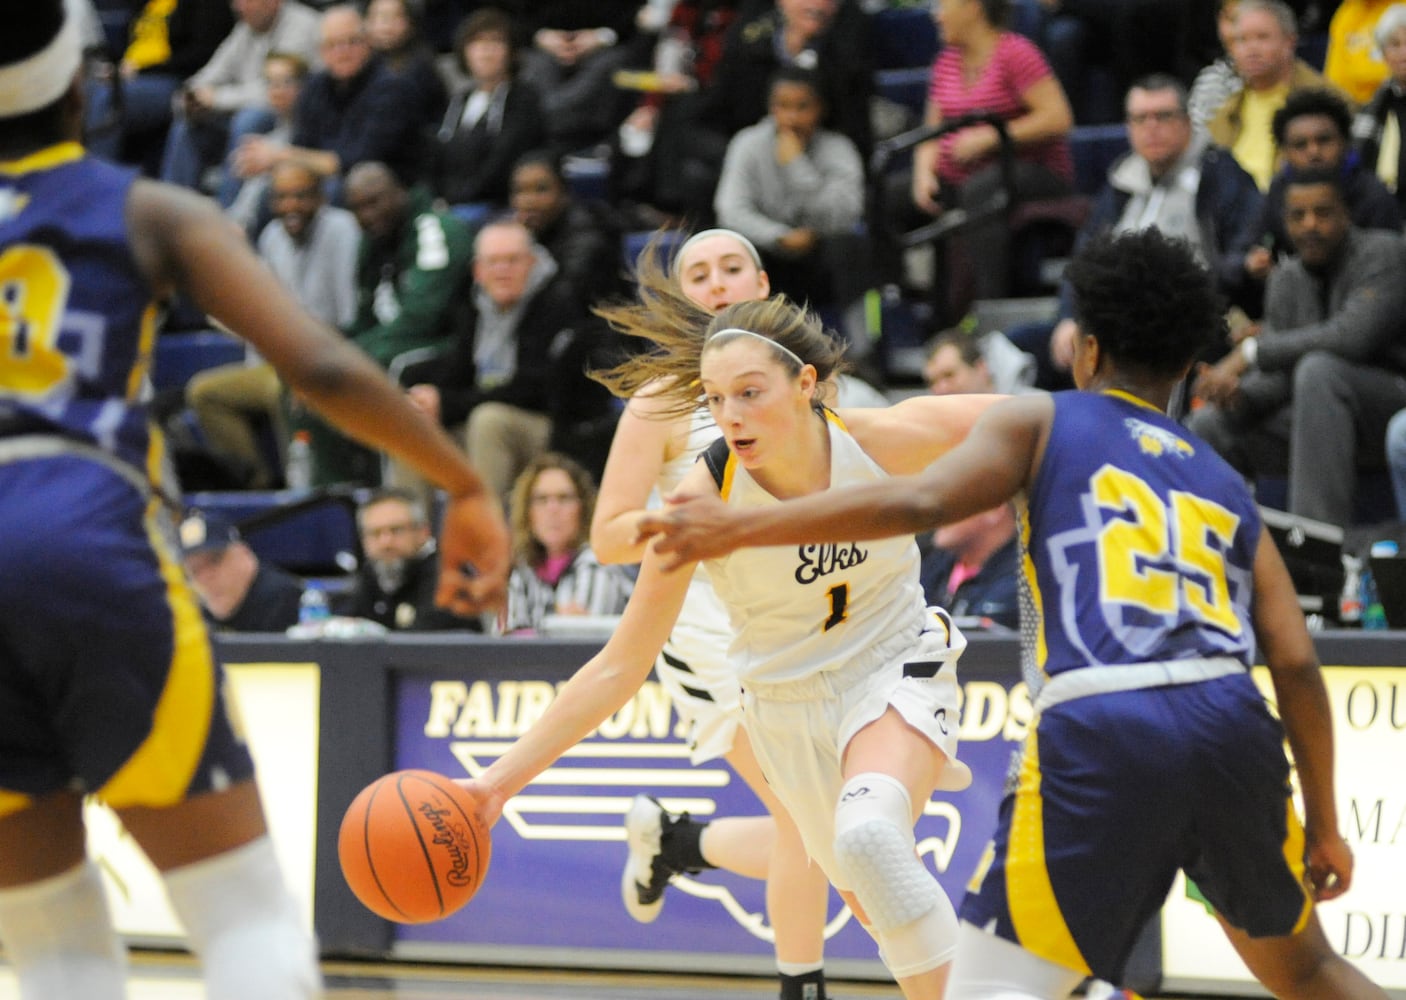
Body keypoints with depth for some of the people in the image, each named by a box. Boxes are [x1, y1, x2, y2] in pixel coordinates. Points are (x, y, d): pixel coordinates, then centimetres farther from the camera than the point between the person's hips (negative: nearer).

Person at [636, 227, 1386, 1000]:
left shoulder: (1042, 421, 17)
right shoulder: (1226, 486, 27)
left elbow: (919, 501, -2)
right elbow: (1296, 663, 18)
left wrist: (740, 528, 0)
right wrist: (1323, 822, 26)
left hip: (1099, 732, -4)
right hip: (1231, 727, 4)